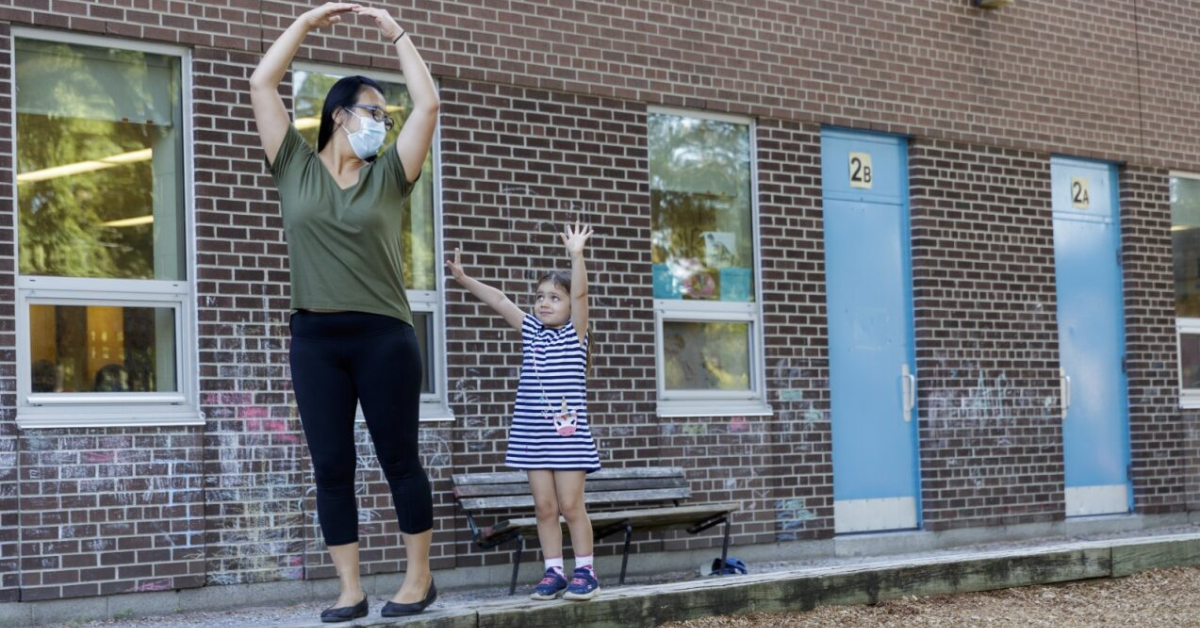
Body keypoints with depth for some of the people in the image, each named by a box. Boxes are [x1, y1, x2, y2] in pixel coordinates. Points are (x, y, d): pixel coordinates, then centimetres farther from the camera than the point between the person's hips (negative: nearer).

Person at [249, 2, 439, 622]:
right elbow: (261, 83, 4)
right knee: (331, 468, 3)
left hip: (383, 336, -1)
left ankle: (419, 577, 13)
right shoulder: (295, 168, 7)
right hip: (315, 339, 1)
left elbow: (427, 104, 2)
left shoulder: (388, 175, 7)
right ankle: (350, 590, 9)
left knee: (399, 459, 4)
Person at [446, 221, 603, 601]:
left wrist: (576, 255, -26)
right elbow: (499, 300, 7)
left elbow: (580, 293, -14)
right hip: (533, 435, 4)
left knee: (571, 505, -3)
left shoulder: (575, 333, 0)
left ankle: (585, 572, 5)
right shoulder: (530, 331, 11)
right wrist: (463, 279, 0)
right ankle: (554, 572, 9)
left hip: (569, 435, -4)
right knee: (544, 507, 4)